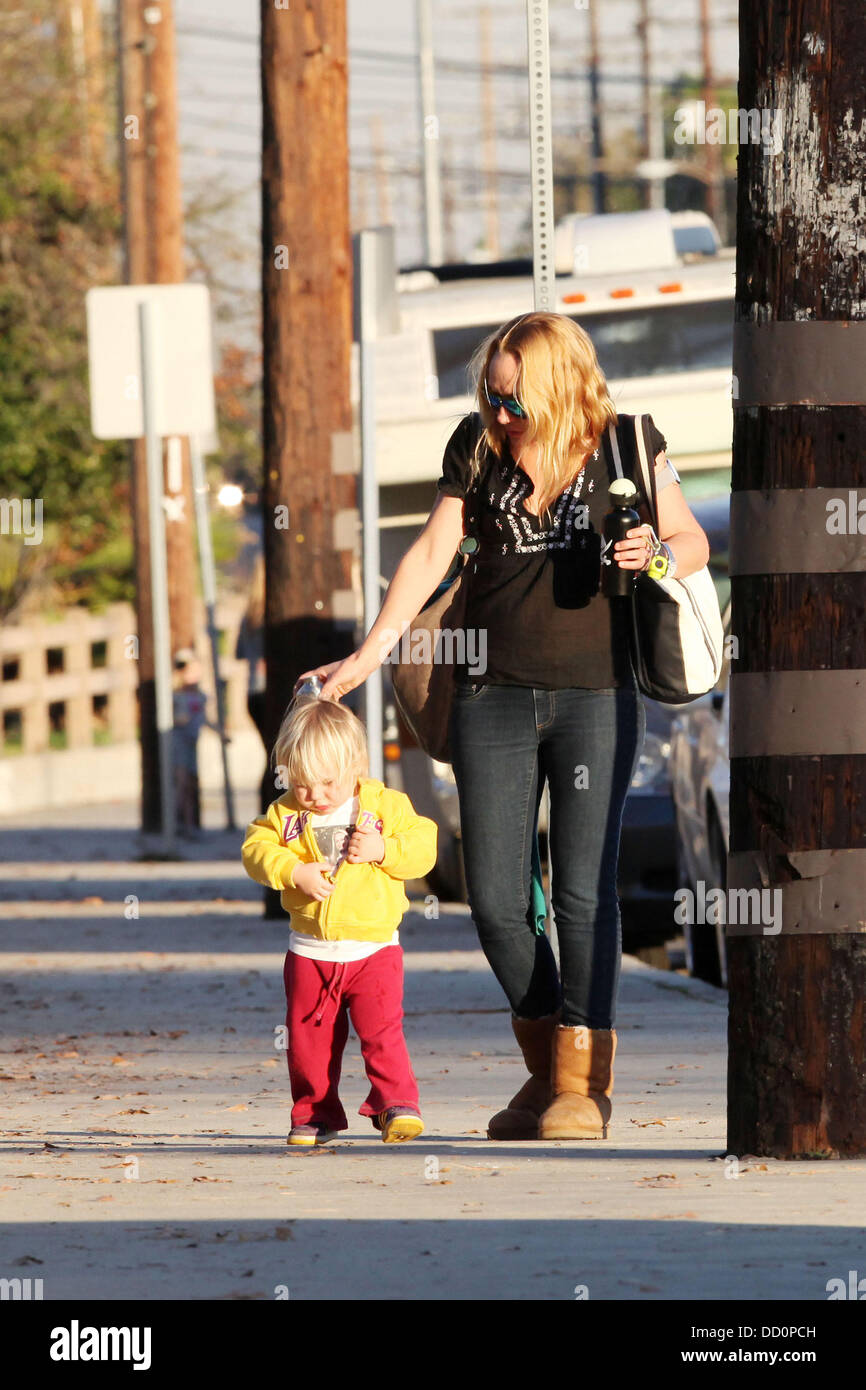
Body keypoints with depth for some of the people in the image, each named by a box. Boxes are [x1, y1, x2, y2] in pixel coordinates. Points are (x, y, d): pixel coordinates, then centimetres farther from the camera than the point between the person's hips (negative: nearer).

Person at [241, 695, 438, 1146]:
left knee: (381, 1031, -14)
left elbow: (423, 848, -6)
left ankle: (397, 1104, -9)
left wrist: (381, 849, -21)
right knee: (308, 1039, 7)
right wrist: (296, 873, -20)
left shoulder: (386, 805, -4)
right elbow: (255, 851, -6)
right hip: (310, 952, 3)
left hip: (374, 948, -3)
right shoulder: (286, 814, 1)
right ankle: (315, 1115, 19)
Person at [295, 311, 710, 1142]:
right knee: (495, 899, -1)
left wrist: (658, 555, -17)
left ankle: (584, 1081, 2)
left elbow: (693, 542, 6)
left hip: (595, 694, -3)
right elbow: (433, 552, 6)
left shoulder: (625, 446, -1)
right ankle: (545, 1068, 17)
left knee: (583, 890, -7)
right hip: (494, 694, 3)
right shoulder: (477, 445, 4)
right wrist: (369, 654, 0)